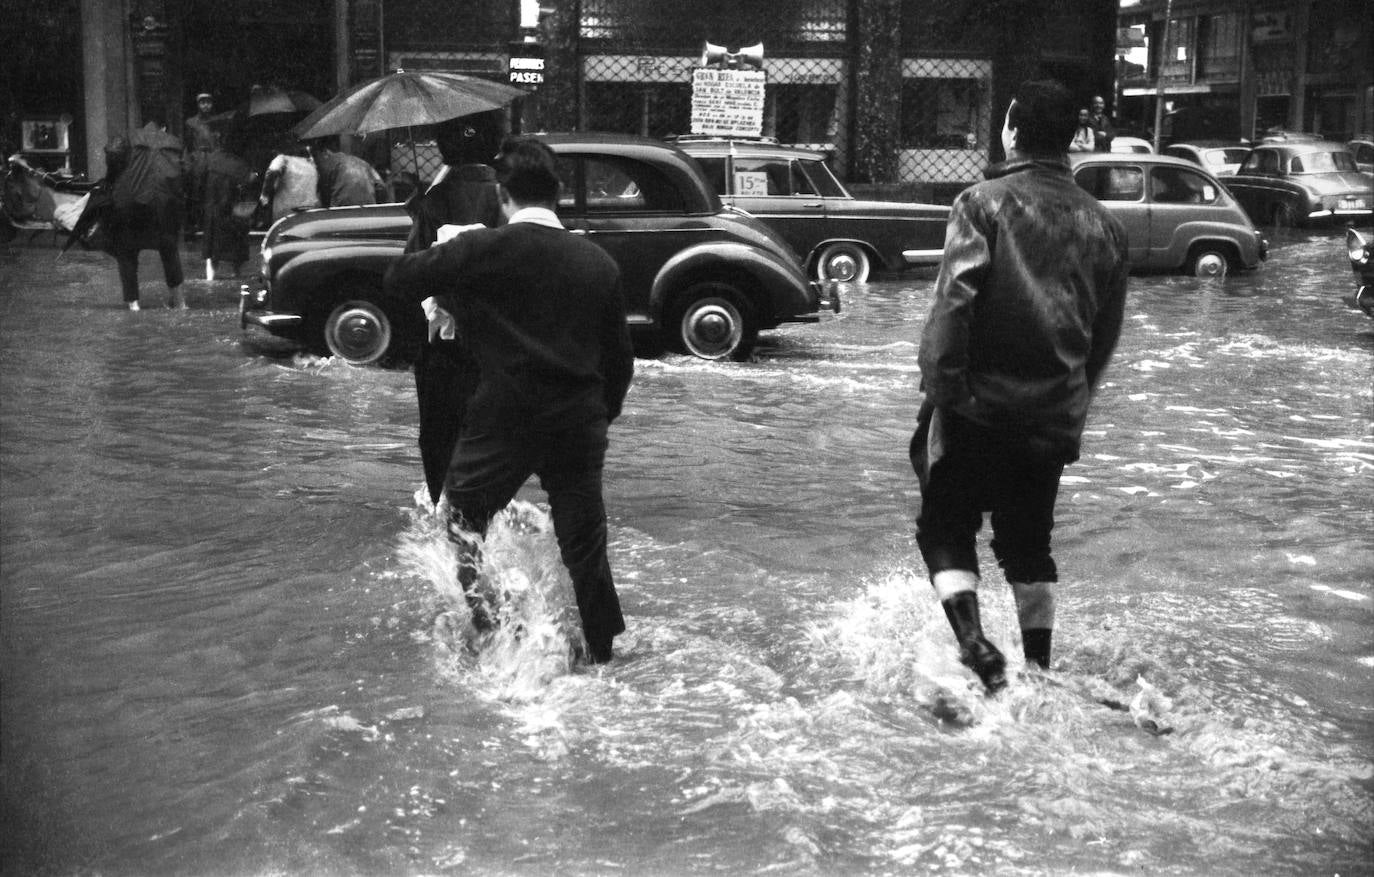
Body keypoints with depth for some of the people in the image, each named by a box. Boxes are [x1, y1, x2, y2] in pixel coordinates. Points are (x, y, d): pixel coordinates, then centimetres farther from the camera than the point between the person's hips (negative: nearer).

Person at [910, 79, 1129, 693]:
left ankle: (976, 647, -13)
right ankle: (1039, 671, 20)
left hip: (981, 405, -5)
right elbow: (1107, 331, 14)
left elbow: (955, 300, -18)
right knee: (1029, 542, 18)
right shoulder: (1101, 223, 9)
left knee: (945, 528, 6)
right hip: (1055, 414, 5)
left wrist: (939, 385, -15)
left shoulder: (984, 202, -6)